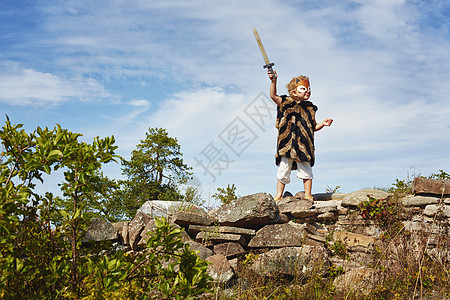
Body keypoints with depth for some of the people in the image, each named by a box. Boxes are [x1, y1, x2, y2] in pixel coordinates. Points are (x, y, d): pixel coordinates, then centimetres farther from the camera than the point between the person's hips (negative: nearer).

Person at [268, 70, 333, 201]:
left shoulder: (309, 108, 11)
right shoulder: (286, 103, 2)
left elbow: (313, 127, 19)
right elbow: (273, 96, -11)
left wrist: (322, 124, 1)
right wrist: (273, 81, -23)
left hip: (304, 145, 2)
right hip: (287, 143, -2)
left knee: (306, 170, 6)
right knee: (283, 170, 4)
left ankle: (308, 195, 17)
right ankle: (279, 195, 16)